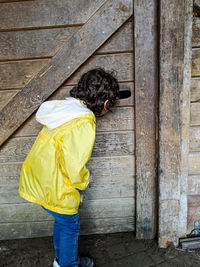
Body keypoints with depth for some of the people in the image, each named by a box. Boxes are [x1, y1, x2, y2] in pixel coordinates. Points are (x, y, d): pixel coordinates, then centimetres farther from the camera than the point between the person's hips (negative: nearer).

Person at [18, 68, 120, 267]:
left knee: (62, 221, 28)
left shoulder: (66, 107, 2)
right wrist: (83, 182, -5)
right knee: (69, 227, 16)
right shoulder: (84, 123, -26)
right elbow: (75, 167, -26)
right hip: (53, 189, -9)